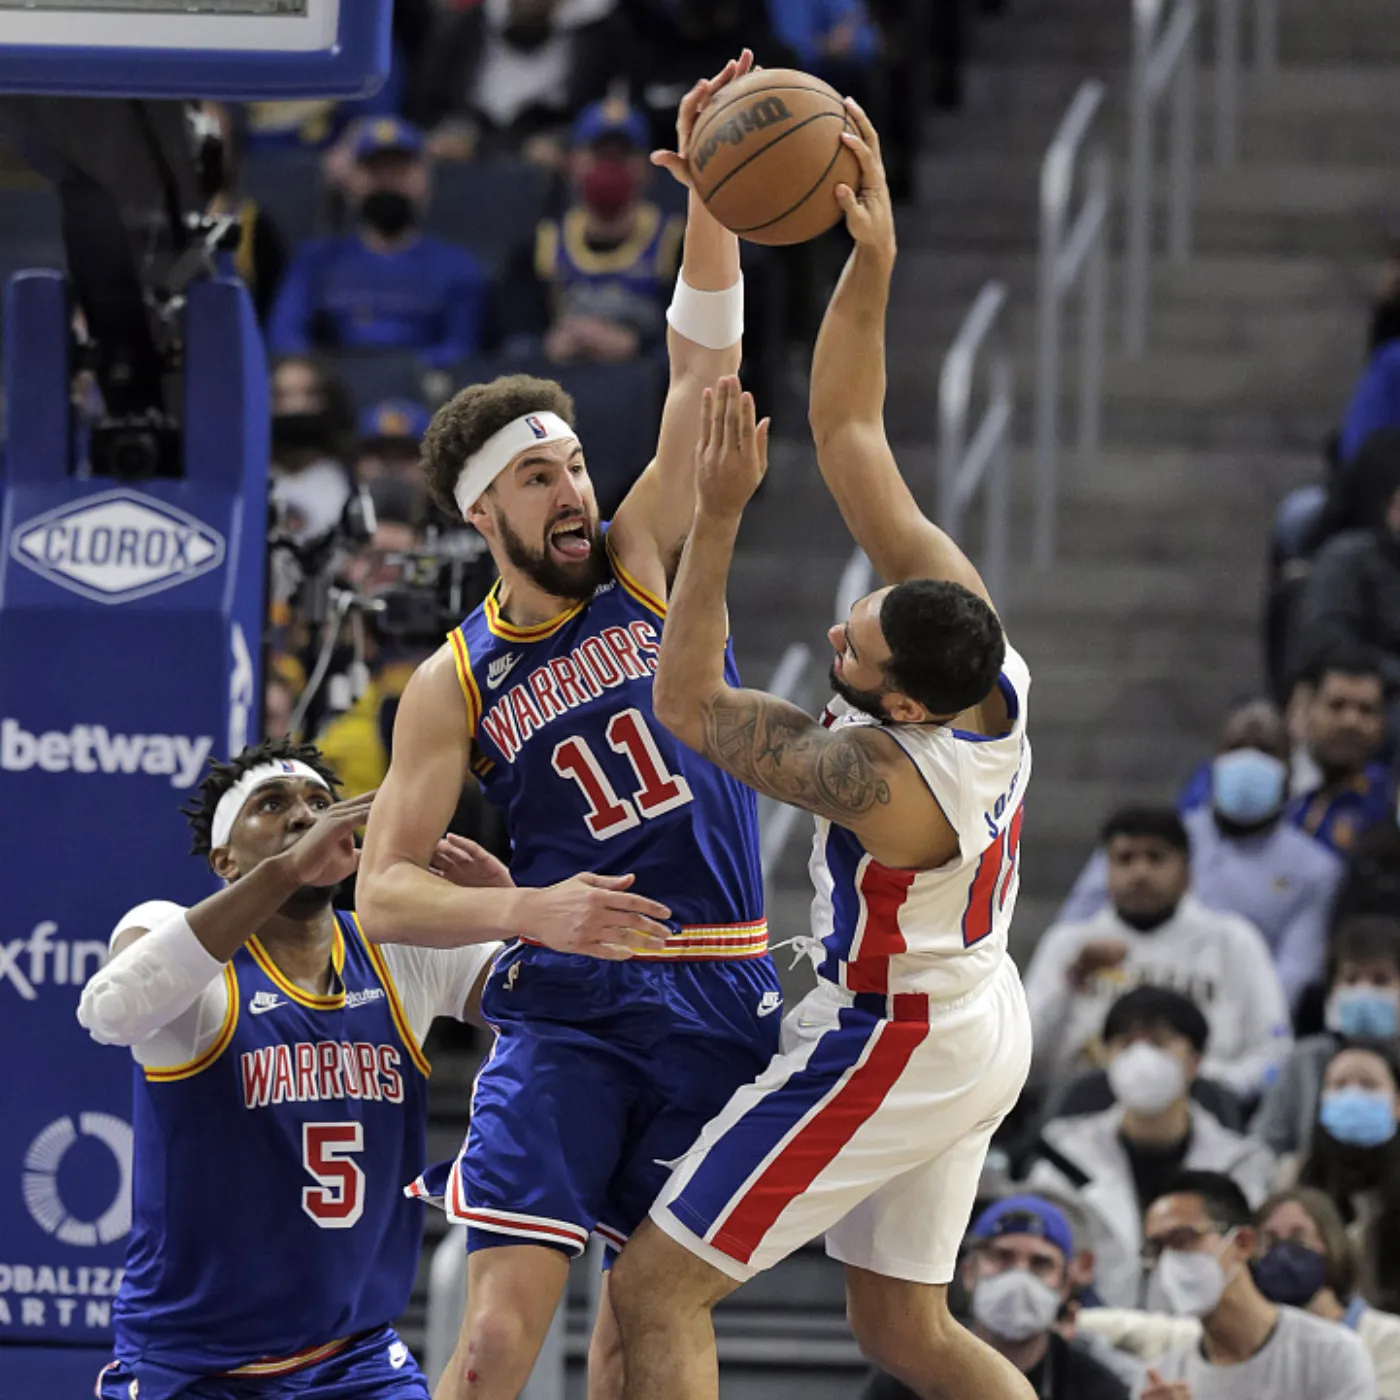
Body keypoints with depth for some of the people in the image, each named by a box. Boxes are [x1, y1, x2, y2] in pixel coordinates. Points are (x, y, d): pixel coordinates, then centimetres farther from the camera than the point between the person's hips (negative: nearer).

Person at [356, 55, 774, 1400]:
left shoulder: (638, 562, 6)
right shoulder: (455, 684, 0)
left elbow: (702, 363, -4)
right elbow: (382, 893, -4)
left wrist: (710, 198, -19)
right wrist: (532, 910, -22)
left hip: (718, 998, 3)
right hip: (567, 1006, -3)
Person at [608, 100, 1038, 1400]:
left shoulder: (886, 778, -33)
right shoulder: (965, 616, -14)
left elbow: (687, 705, -21)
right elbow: (848, 433, -10)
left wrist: (719, 515, -27)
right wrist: (871, 266, -20)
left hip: (891, 1043, -9)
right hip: (982, 1033, 9)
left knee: (657, 1289, -4)